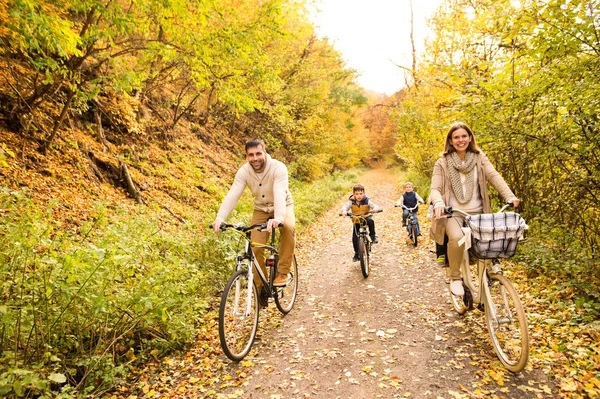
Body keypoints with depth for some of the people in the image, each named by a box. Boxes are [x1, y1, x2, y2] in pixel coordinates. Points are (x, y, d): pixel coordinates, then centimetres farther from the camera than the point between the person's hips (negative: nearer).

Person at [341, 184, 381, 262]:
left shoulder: (366, 201, -13)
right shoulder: (351, 201, -13)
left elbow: (374, 205, -21)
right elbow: (345, 206, -25)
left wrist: (375, 208, -45)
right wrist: (344, 211, -48)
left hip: (366, 218, -1)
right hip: (356, 221, 1)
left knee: (371, 221, -36)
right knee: (355, 238, -4)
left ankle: (373, 236, -12)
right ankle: (357, 253, 16)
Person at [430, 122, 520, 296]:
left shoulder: (480, 158, 7)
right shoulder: (442, 163, 1)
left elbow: (494, 177, -6)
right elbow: (435, 189, -7)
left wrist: (510, 196, -23)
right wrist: (439, 203, -30)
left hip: (477, 212, 3)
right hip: (453, 213, -3)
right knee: (456, 237, -31)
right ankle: (455, 278, -11)